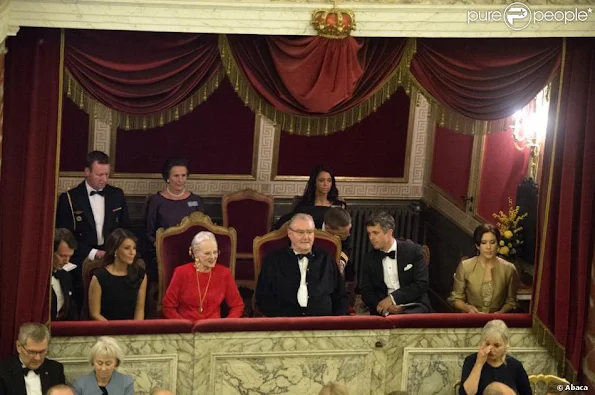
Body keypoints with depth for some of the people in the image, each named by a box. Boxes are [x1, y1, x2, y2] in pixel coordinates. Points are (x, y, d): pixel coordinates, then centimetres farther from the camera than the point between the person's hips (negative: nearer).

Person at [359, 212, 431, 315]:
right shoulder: (369, 259, 9)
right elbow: (366, 292, 7)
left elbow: (422, 283, -6)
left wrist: (393, 298, -16)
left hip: (414, 308, -2)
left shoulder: (413, 250, 0)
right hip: (384, 311, 2)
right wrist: (385, 306, -14)